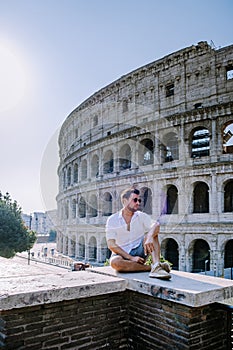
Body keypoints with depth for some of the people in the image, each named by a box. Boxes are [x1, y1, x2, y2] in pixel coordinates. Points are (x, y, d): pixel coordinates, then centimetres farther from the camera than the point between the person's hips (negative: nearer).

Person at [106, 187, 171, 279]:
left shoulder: (142, 216, 3)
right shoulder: (112, 220, -3)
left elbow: (156, 225, -17)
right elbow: (111, 245, -10)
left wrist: (149, 237, -40)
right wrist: (131, 258, -18)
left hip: (139, 252, 2)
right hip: (122, 254, -2)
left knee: (152, 233, -20)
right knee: (115, 262, -36)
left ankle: (156, 267, -35)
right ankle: (151, 267, -24)